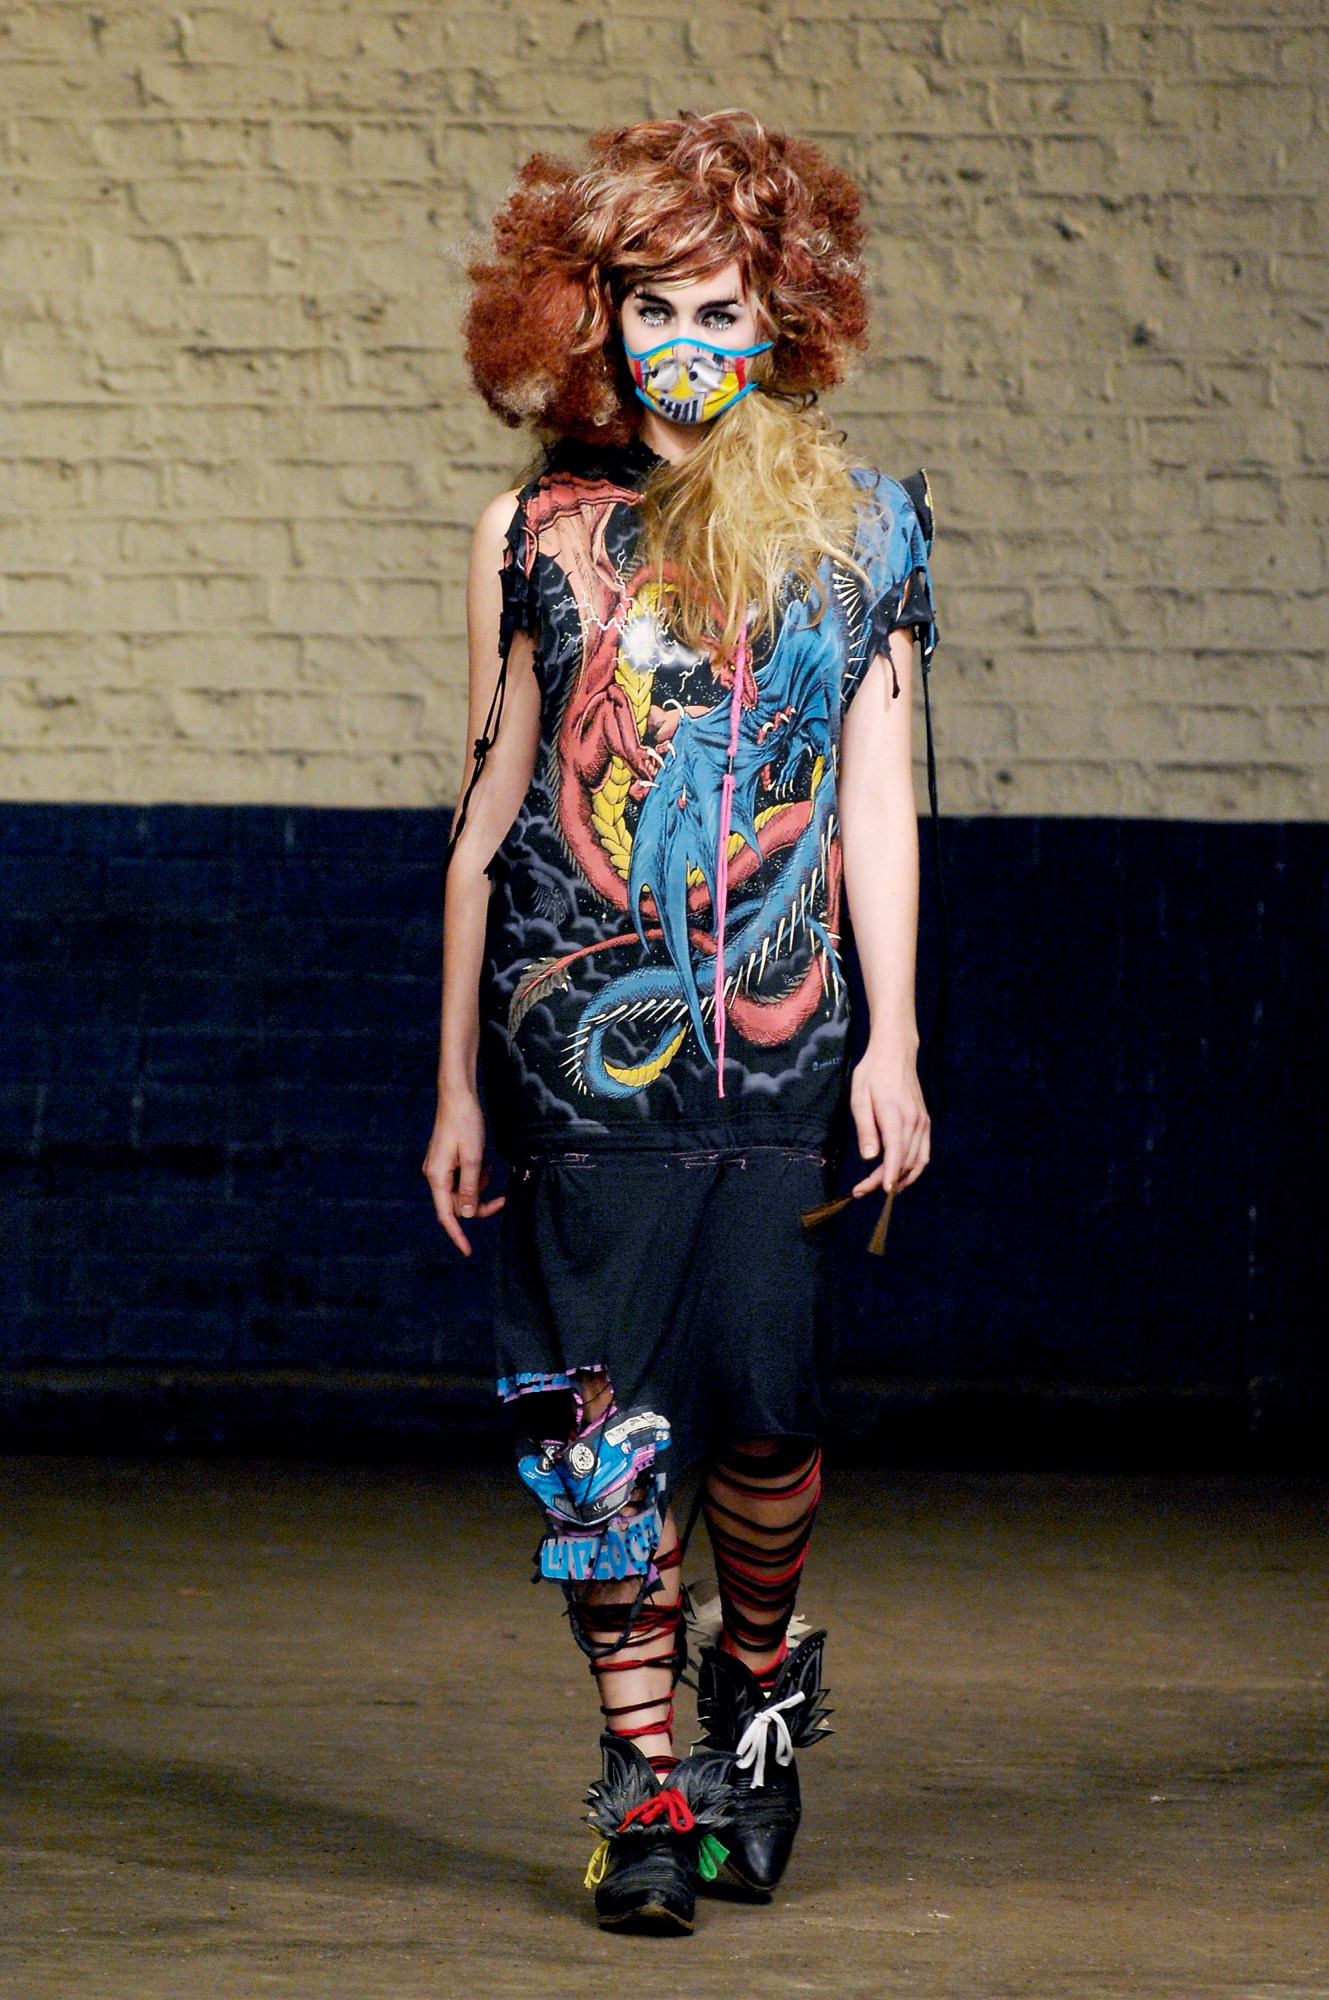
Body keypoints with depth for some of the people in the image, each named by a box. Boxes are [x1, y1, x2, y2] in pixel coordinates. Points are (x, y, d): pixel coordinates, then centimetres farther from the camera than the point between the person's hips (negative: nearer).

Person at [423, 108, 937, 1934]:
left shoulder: (855, 524, 8)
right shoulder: (535, 534, 9)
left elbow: (878, 802, 7)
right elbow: (487, 816, 12)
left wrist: (894, 1044, -1)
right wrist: (457, 1082, 11)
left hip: (775, 1037, -1)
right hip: (575, 1036, 1)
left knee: (763, 1401, -6)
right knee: (599, 1410, -3)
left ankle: (760, 1674, 23)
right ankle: (647, 1780, 6)